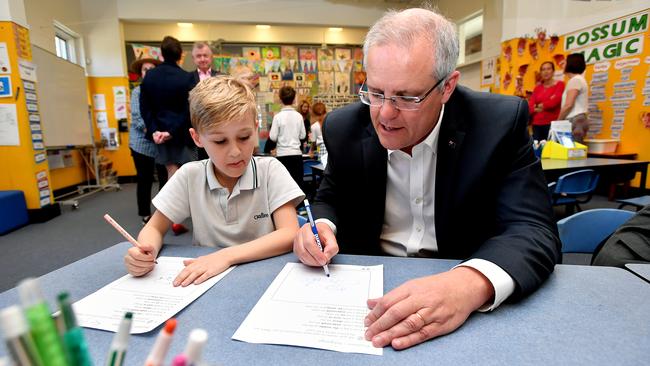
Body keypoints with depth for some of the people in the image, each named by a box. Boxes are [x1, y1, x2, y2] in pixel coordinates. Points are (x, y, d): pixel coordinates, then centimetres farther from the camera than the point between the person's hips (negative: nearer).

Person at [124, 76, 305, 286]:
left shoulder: (270, 170, -11)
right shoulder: (190, 176, -4)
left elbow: (291, 235, -19)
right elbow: (154, 229, 4)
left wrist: (227, 256, -29)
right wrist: (146, 251, -18)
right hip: (205, 281, 3)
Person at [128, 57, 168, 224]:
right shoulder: (137, 92, 3)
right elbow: (137, 119, -7)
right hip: (143, 143, 0)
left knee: (165, 178, 1)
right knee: (145, 180, 7)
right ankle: (145, 215, 18)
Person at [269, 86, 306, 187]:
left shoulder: (278, 116, -8)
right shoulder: (298, 116, -1)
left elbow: (273, 137, -7)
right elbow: (303, 135, 5)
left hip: (283, 154, -2)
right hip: (296, 153, 2)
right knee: (298, 181, 8)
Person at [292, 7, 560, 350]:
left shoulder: (499, 122, -13)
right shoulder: (344, 127, -6)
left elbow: (534, 230, -17)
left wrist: (470, 284, -36)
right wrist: (320, 227, -16)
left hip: (463, 280, 0)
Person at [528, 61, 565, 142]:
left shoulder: (559, 84, 4)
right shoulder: (537, 88, 16)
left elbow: (555, 101, -9)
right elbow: (530, 105, 6)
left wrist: (541, 105, 3)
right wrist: (536, 109, -12)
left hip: (552, 123, -4)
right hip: (537, 124, 4)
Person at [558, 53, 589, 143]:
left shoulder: (575, 80, -7)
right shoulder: (579, 79, 23)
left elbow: (568, 105, -15)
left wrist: (557, 121, -5)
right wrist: (562, 120, 13)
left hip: (575, 121, -9)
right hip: (577, 120, 9)